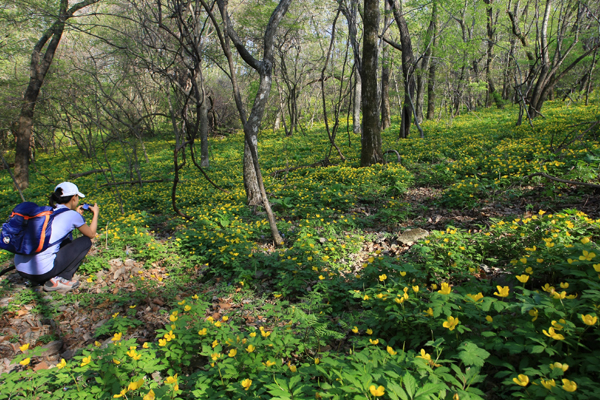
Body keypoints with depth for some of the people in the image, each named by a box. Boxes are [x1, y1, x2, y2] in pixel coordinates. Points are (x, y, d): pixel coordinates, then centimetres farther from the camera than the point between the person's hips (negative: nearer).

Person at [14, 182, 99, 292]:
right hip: (42, 271, -8)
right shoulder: (72, 215, -4)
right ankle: (59, 280, 1)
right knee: (85, 241, 9)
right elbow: (91, 234, 15)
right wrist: (95, 213, 29)